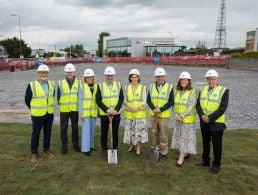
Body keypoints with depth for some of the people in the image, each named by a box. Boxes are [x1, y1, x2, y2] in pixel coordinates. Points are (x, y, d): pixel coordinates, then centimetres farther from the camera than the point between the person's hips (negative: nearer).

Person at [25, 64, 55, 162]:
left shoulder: (52, 84, 0)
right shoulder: (31, 85, -13)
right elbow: (27, 100, -2)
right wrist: (34, 109, 8)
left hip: (50, 114, 4)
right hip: (38, 114, -4)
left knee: (48, 132, 14)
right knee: (36, 133, 8)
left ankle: (46, 149, 31)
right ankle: (34, 152, 23)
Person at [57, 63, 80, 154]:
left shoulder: (78, 83, 0)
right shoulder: (61, 83, -1)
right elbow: (58, 96, 5)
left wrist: (78, 105, 2)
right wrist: (61, 105, 4)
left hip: (75, 109, 0)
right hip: (64, 110, 0)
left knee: (75, 128, 11)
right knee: (63, 128, 5)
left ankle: (75, 144, 26)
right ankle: (64, 146, 19)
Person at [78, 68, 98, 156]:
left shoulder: (96, 86, 3)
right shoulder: (82, 86, -6)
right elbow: (80, 100, -7)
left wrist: (98, 111, 5)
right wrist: (80, 113, -11)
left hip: (93, 112, 4)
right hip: (85, 112, -4)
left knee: (92, 129, 12)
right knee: (86, 130, -4)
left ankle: (90, 145, 25)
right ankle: (85, 148, 3)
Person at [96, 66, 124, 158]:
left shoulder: (118, 85, 2)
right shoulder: (100, 86, -4)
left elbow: (121, 99, -2)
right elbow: (98, 100, -8)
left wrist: (116, 109, -15)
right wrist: (107, 110, -18)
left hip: (116, 113, 1)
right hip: (104, 113, -1)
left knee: (115, 132, 10)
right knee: (104, 132, 10)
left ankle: (115, 149, 25)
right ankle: (104, 149, 26)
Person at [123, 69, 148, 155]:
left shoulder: (143, 87, -1)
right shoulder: (126, 87, 5)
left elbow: (144, 101, -3)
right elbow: (124, 100, 4)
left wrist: (138, 108, -17)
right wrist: (130, 107, -13)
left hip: (140, 113, -1)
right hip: (129, 113, 2)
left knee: (139, 129, 1)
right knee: (130, 129, 7)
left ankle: (138, 147, 16)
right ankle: (131, 144, 29)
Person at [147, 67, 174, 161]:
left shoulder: (169, 87, -5)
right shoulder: (151, 87, 6)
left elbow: (171, 102, -9)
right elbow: (148, 100, 4)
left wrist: (161, 109, -18)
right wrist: (153, 108, -14)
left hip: (164, 115, -4)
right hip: (153, 114, 4)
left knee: (163, 135, 0)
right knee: (154, 133, 12)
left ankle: (164, 153, 13)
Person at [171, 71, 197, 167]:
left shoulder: (192, 92, -11)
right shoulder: (176, 91, 5)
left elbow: (191, 106, -15)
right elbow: (174, 104, 4)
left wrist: (182, 116, -17)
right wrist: (176, 115, -10)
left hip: (188, 119, -6)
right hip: (177, 119, 6)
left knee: (186, 137, 0)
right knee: (179, 136, 13)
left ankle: (181, 158, 4)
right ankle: (185, 153, 30)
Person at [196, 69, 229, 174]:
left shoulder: (224, 90, -10)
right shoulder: (203, 89, 4)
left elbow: (222, 108, -17)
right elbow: (198, 104, 0)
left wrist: (210, 118, -20)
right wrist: (202, 115, -16)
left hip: (217, 122, -4)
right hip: (204, 122, 5)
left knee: (216, 144, 7)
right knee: (205, 142, 17)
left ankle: (216, 165, 22)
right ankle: (205, 160, 33)